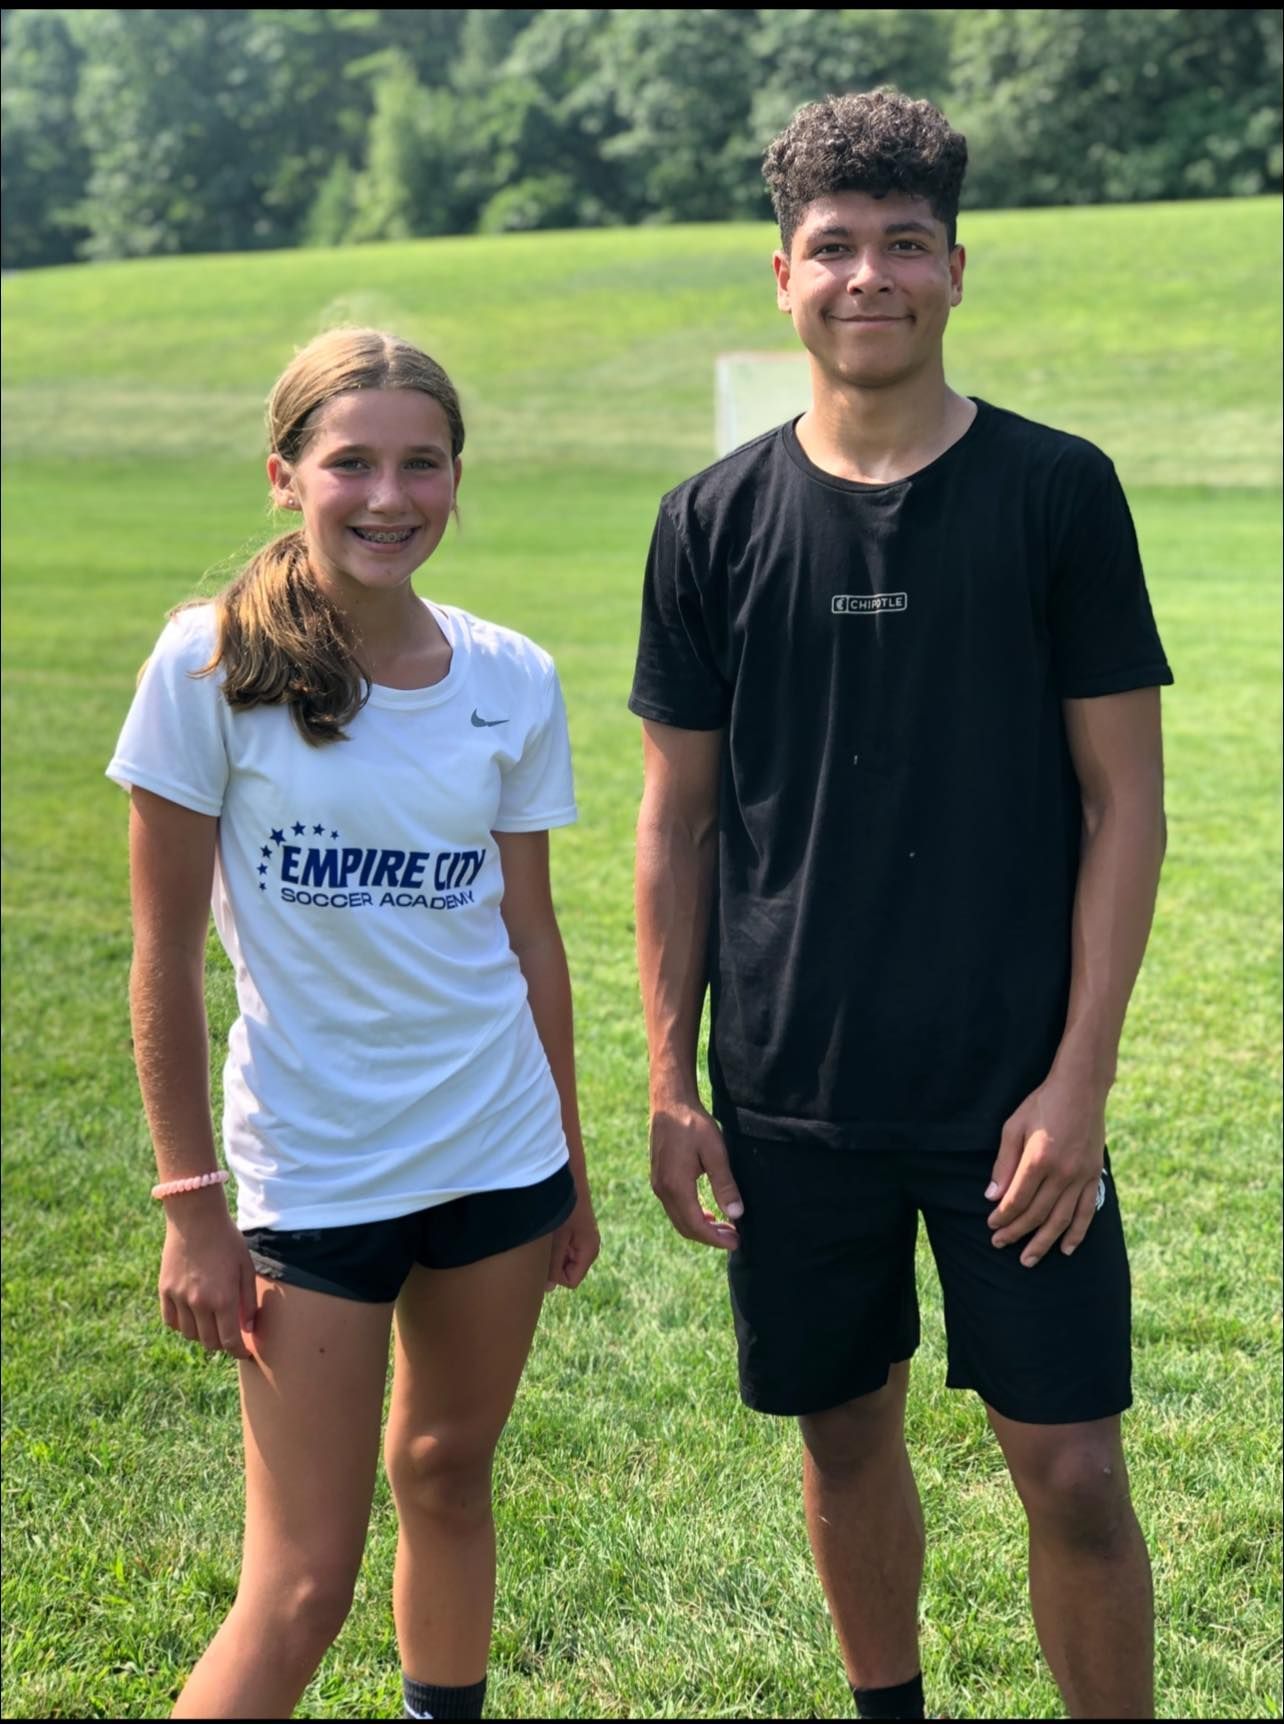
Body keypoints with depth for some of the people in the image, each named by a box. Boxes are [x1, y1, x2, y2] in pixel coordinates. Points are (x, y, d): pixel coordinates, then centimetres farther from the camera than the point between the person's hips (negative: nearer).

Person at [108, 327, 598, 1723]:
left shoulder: (512, 681, -1)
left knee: (447, 1470, 19)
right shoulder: (213, 664, -12)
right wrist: (190, 1204, -8)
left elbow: (530, 937, 8)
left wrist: (569, 1163, 13)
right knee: (304, 1583, -1)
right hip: (311, 1173, -3)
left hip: (499, 1156, 4)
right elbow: (165, 953, -8)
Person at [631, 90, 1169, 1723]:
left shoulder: (1058, 493, -4)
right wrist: (671, 1082, 2)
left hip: (1013, 1086, -2)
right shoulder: (715, 520, 1)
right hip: (793, 1095, 2)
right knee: (845, 1433, 14)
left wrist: (1079, 1077, -10)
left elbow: (1125, 800, -3)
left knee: (1071, 1466, 0)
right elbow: (676, 817, 6)